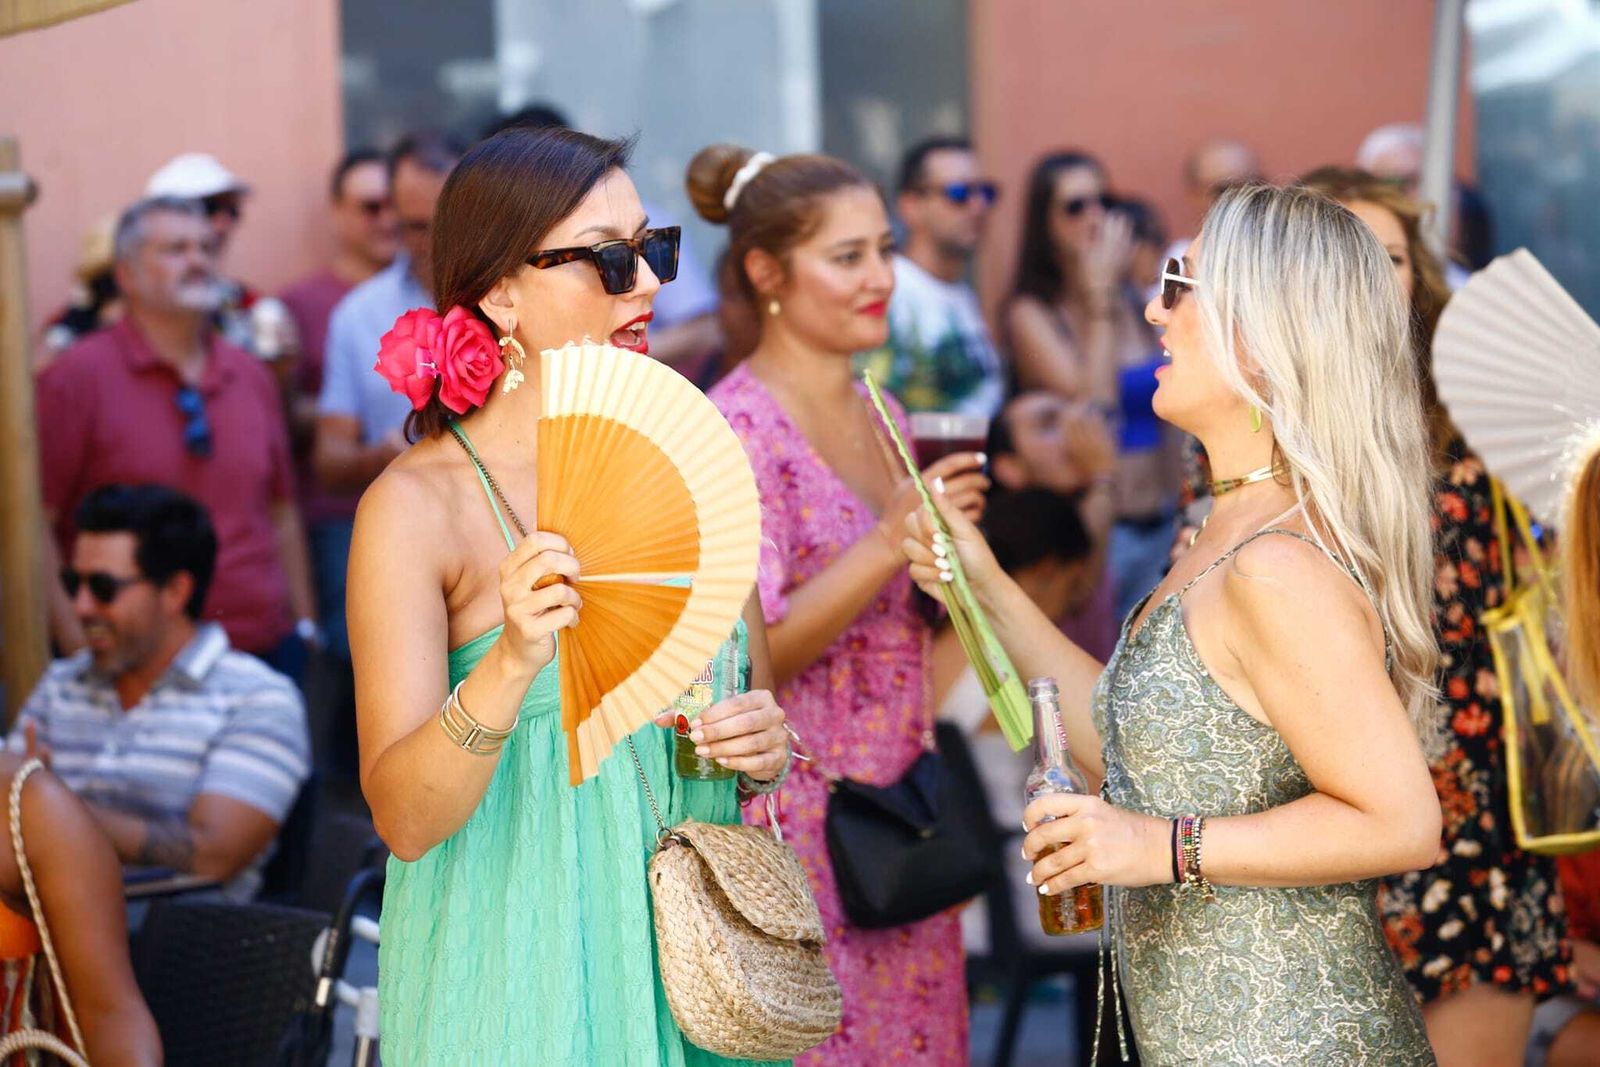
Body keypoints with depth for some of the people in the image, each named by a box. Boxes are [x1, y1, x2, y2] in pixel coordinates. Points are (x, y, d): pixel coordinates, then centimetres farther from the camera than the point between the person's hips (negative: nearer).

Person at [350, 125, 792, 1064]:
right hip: (520, 981, -5)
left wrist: (765, 748, -7)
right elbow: (403, 819, -17)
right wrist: (510, 664, -32)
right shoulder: (418, 504, -11)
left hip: (689, 953, 5)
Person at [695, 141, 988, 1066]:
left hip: (898, 813, 8)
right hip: (797, 817, -7)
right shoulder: (735, 430, -13)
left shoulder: (880, 416, 12)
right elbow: (740, 658, -18)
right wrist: (891, 541, -23)